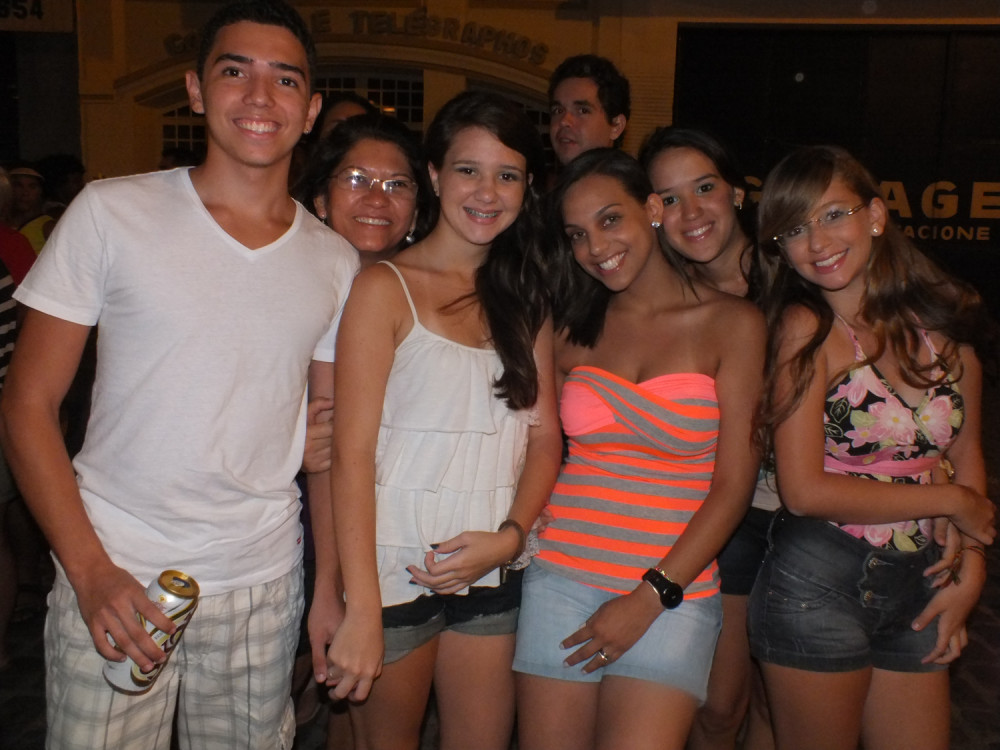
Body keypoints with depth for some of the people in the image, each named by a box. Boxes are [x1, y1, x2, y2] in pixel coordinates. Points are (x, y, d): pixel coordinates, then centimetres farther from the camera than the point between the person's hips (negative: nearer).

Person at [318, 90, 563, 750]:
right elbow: (352, 452, -13)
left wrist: (510, 535, -10)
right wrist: (362, 610, -18)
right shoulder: (385, 288, -8)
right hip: (397, 567, -4)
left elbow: (545, 436, 7)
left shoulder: (525, 299, 10)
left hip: (494, 571, 5)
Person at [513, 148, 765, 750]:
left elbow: (734, 484, -5)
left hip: (672, 592, -3)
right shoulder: (575, 330, 9)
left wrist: (651, 597, -9)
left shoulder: (733, 323, -2)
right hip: (562, 578, 3)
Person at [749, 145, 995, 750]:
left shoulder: (943, 317, 0)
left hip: (918, 587, 5)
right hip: (818, 586, -5)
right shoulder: (807, 327, -13)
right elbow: (805, 490, -18)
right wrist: (951, 500, -10)